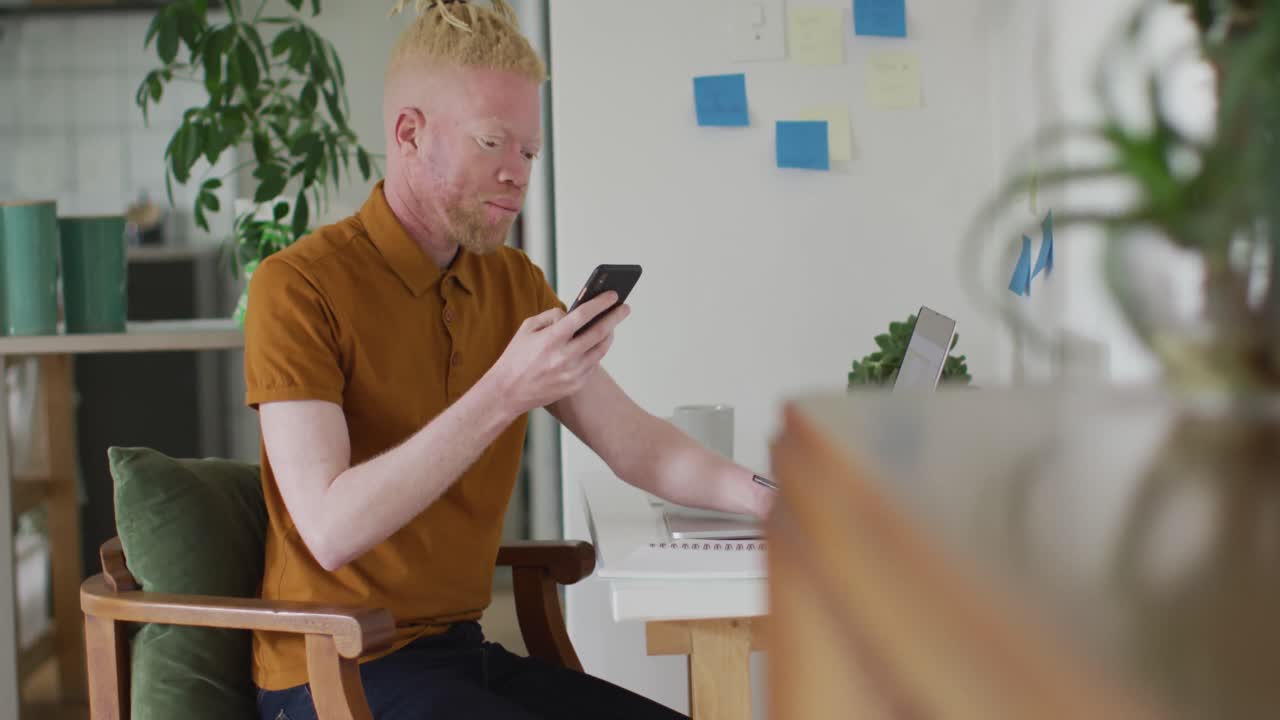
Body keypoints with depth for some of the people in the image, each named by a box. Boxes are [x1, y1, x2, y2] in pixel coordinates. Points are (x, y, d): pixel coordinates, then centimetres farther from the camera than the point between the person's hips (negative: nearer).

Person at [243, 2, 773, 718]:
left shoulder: (514, 284, 8)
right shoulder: (297, 286, -14)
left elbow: (634, 443, 7)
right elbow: (330, 530, -24)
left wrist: (768, 496, -10)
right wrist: (505, 392, -28)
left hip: (464, 654, 7)